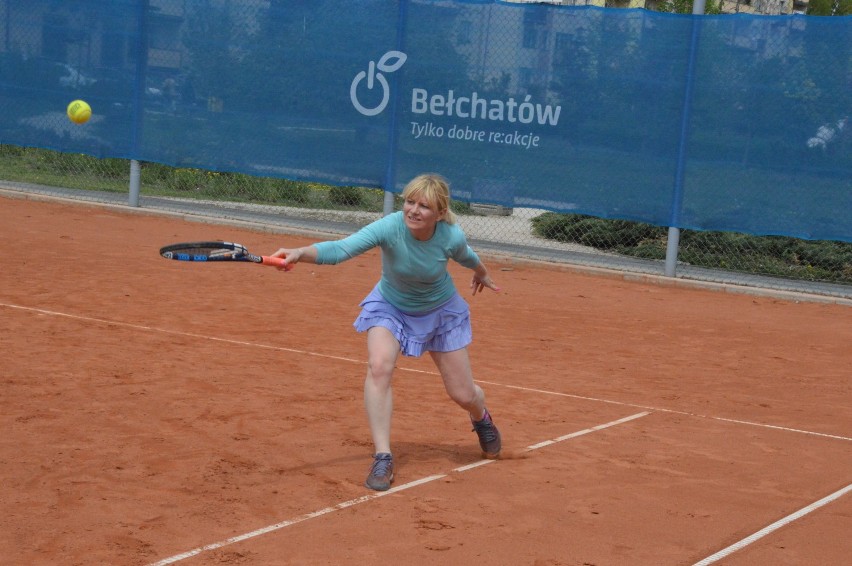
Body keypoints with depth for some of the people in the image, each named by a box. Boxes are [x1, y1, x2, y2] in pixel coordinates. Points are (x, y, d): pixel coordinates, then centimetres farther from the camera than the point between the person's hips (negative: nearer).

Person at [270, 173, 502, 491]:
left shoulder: (452, 237, -27)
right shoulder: (390, 227, -34)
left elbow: (467, 257, -1)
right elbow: (341, 249, -49)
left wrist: (482, 275, 21)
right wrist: (299, 253, -67)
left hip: (441, 311, 1)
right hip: (390, 306, -1)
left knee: (463, 394, 7)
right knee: (379, 366, -30)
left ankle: (482, 419, 47)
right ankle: (382, 458, -21)